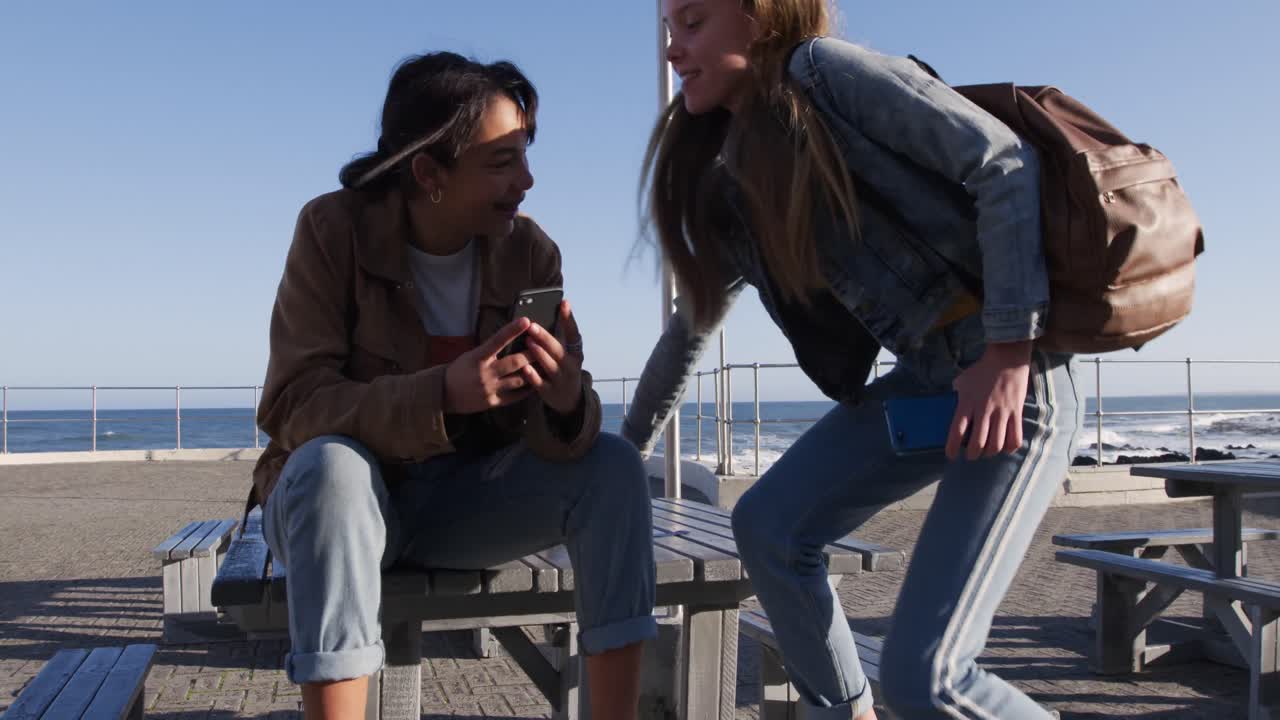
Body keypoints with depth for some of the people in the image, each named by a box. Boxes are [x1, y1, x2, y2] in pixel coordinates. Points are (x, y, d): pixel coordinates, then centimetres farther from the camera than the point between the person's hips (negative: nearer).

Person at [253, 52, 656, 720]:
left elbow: (554, 439, -11)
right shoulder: (334, 229, -16)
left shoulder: (530, 251, -8)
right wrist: (443, 393, -39)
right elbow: (294, 405, -23)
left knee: (612, 466, -20)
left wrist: (567, 402, -36)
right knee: (332, 464, -36)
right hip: (341, 499, -2)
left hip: (465, 501, 3)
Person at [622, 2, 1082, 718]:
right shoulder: (732, 185, 14)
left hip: (1016, 377, -8)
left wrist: (1008, 352, -20)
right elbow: (693, 323, 24)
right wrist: (628, 446, 28)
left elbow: (1005, 163, -15)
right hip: (922, 377, 8)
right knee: (768, 525, 4)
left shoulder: (824, 70, -9)